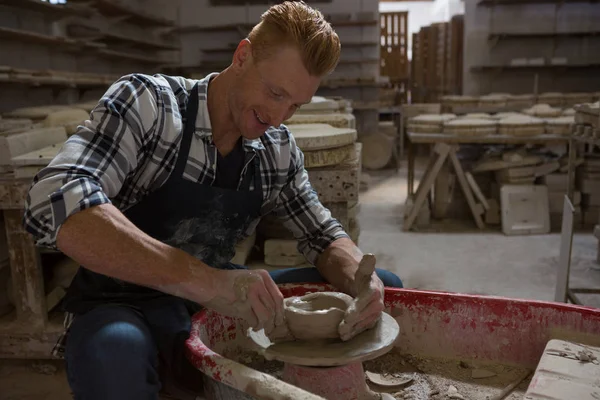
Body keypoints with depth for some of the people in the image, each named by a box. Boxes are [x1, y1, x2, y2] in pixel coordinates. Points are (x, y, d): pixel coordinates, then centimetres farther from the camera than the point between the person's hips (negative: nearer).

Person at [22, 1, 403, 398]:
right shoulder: (147, 101, -17)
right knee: (113, 355, -41)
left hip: (218, 294, 5)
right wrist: (205, 280, -41)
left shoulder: (281, 148, -2)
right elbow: (55, 202, -32)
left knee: (385, 286, -1)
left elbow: (323, 236, 6)